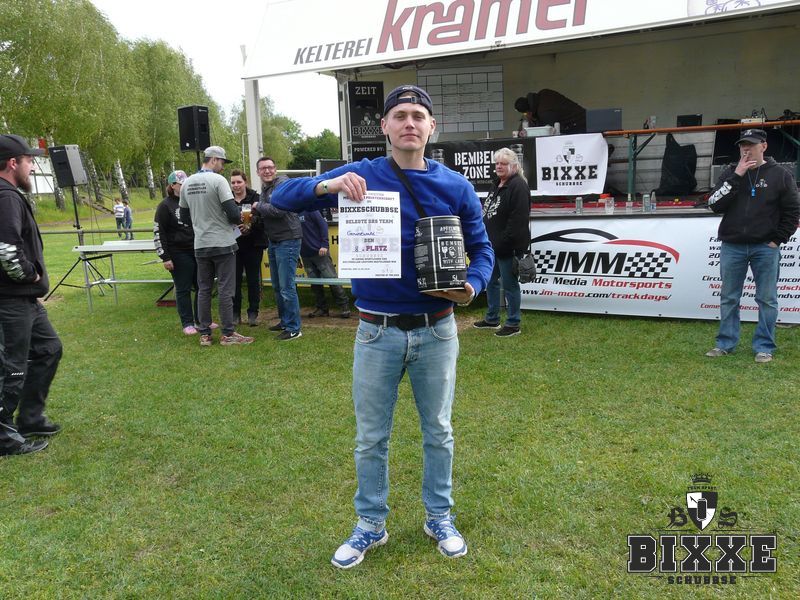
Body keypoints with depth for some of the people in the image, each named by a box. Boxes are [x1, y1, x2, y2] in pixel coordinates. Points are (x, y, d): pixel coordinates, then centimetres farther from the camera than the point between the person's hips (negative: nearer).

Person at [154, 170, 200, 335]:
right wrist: (165, 257, -11)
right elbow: (158, 233, -6)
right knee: (183, 289, 2)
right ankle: (187, 323, 11)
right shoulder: (165, 206, -3)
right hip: (179, 254, -5)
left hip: (197, 251, 5)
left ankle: (201, 320, 20)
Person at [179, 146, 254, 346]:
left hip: (200, 245, 6)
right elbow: (233, 213, -17)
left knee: (203, 290, 10)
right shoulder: (218, 180, -12)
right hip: (223, 244, -6)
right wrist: (238, 220, 4)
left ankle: (205, 334, 15)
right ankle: (228, 334, 5)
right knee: (225, 290, 0)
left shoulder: (187, 183, 8)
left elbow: (184, 217, 15)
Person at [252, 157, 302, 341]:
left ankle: (293, 328, 0)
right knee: (277, 286, 17)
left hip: (287, 241, -9)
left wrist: (258, 205, -10)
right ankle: (284, 321, 30)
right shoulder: (265, 188, 15)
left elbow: (278, 210, -25)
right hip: (274, 242, 9)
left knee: (287, 287, -7)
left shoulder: (283, 183, -12)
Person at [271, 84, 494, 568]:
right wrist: (327, 185, -26)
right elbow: (281, 197, -6)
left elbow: (482, 248, 7)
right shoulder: (361, 177, -4)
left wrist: (473, 286, -15)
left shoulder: (455, 186, -1)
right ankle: (371, 525, 33)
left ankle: (440, 518, 38)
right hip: (377, 331, 0)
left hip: (437, 330, 1)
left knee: (439, 431, 16)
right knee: (371, 437, 12)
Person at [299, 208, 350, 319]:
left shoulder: (308, 208, -7)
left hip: (319, 252, -5)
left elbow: (323, 224, -9)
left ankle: (344, 305, 7)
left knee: (331, 279, -2)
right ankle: (322, 308, 20)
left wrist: (324, 244, -15)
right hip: (305, 255, 5)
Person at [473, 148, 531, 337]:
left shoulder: (518, 186, -15)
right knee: (491, 282, 18)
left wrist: (503, 243, -24)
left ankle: (513, 324, 12)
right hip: (493, 246, 10)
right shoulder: (497, 186, 16)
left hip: (508, 248, -10)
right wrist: (486, 240, 15)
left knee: (509, 284, 0)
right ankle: (492, 319, 32)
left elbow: (518, 220, -23)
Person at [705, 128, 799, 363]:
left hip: (765, 249, -2)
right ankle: (725, 343, 19)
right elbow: (715, 205, -7)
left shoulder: (780, 175, 2)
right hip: (732, 247, 2)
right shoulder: (730, 173, 7)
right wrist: (736, 177, -12)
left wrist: (777, 240, -3)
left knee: (767, 300, 3)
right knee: (728, 299, 8)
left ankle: (764, 347, 13)